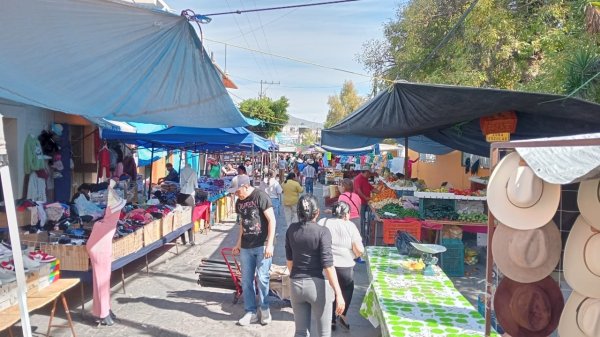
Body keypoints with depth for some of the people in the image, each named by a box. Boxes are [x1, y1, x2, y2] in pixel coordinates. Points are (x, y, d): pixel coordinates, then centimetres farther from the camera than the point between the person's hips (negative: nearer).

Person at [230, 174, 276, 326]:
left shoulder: (260, 196, -12)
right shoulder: (239, 202, 9)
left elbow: (272, 220, -14)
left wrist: (269, 244, -17)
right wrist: (239, 243, 19)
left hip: (262, 245, -6)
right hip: (246, 247, 7)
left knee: (262, 278, -2)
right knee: (246, 281, 8)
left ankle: (264, 308, 19)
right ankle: (251, 312, 21)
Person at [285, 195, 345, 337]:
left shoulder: (291, 229, 0)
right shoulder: (322, 231, -14)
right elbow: (328, 265, -19)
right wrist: (338, 293, -17)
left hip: (295, 284, 4)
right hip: (317, 285, -4)